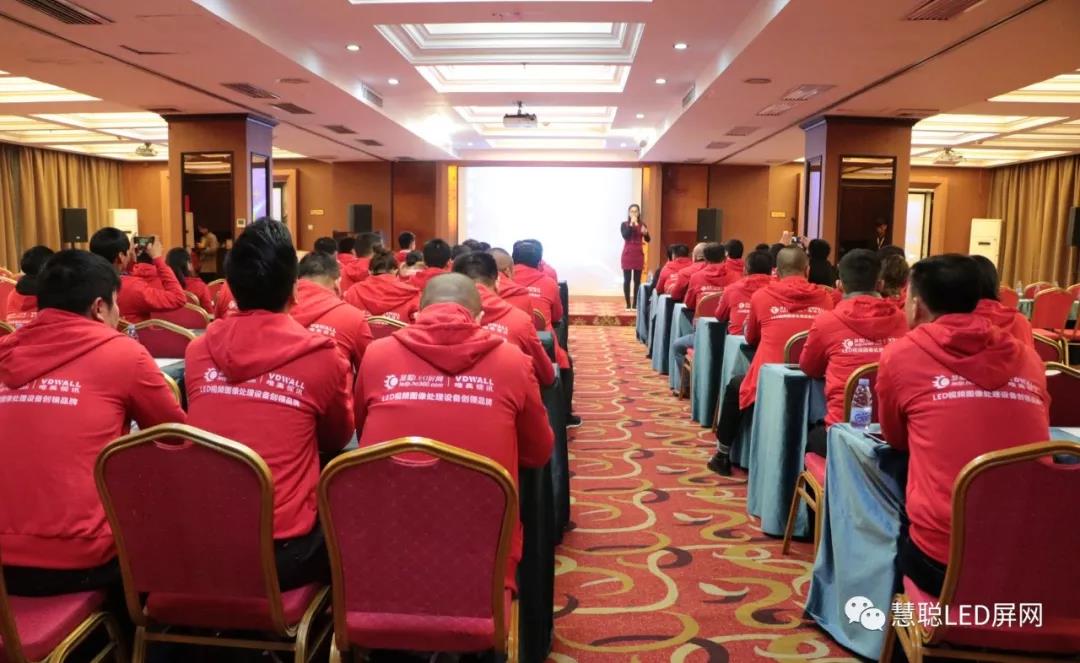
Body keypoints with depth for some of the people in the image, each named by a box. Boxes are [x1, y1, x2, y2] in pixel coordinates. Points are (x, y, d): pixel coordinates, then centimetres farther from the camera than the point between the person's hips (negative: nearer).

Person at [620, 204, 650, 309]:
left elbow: (647, 239, -2)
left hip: (639, 254, 2)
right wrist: (631, 224, -17)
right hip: (627, 254, -2)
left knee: (637, 280, 2)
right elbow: (625, 236, -16)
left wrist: (645, 233, -23)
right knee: (627, 279, -3)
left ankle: (635, 304, 6)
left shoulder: (642, 225, 6)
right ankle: (628, 304, 1)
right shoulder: (624, 224, 1)